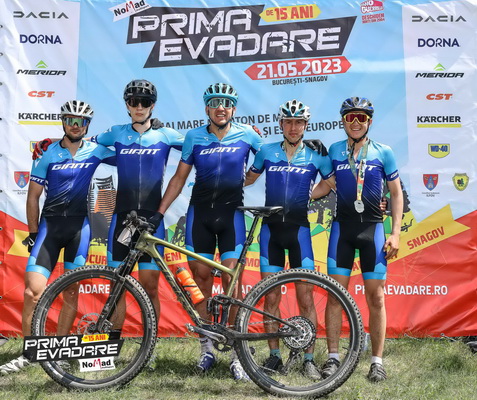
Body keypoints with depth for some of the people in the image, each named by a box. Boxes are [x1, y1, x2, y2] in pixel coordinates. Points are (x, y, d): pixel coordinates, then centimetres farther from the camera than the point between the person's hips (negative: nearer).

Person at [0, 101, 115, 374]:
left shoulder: (95, 151, 3)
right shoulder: (48, 154, 1)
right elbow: (33, 195, 4)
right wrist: (33, 232, 1)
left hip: (79, 224, 1)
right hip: (50, 223, 0)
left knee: (71, 292, 4)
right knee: (34, 290, -9)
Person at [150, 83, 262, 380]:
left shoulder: (246, 135, -1)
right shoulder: (194, 137, 3)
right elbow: (180, 177, 7)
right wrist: (159, 212, 1)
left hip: (231, 213, -2)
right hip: (200, 213, 2)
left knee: (232, 278, -8)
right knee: (202, 276, 3)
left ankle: (237, 352, 1)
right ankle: (207, 348, 15)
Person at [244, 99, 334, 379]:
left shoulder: (316, 155, 1)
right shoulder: (267, 151, 5)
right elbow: (248, 178, 16)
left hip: (299, 228, -1)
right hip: (271, 228, 2)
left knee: (305, 297, -3)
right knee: (271, 297, 4)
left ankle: (309, 359, 7)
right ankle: (275, 356, 14)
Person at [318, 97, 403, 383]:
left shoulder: (383, 152, 3)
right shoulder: (334, 151, 7)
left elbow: (396, 193, 5)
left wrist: (395, 234, -3)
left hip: (373, 228, -1)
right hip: (342, 227, 1)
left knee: (376, 297, 1)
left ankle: (377, 361, 11)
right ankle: (333, 357, 9)